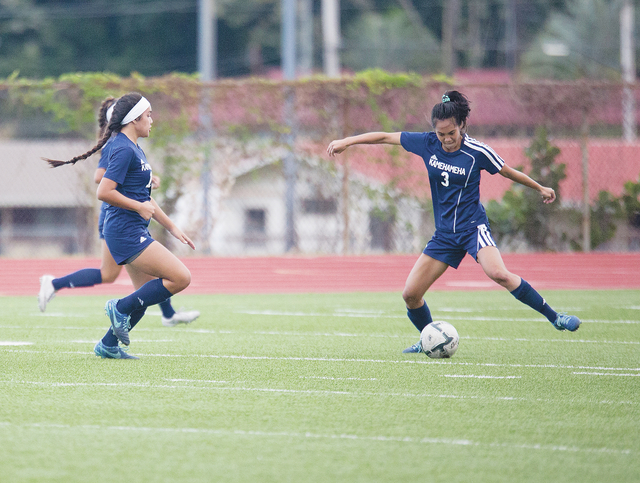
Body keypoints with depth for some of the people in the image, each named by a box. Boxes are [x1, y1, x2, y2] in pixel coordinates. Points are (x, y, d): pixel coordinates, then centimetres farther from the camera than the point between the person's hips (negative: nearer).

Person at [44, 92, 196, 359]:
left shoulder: (134, 149, 17)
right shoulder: (124, 149, -15)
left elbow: (143, 197, 24)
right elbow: (104, 192, -23)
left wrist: (172, 228, 24)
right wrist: (139, 206, -16)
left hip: (135, 232, 10)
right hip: (126, 232, -10)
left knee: (147, 293, 13)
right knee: (181, 278, -14)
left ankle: (108, 345, 19)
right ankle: (121, 307, -5)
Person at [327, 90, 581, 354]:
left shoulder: (477, 152, -10)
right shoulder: (427, 144, -2)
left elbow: (508, 172, 5)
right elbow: (385, 137, 8)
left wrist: (541, 188, 17)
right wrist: (346, 141, 8)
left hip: (473, 226, -5)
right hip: (444, 233, 5)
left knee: (498, 274, -32)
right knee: (410, 294, -1)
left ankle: (554, 317, -23)